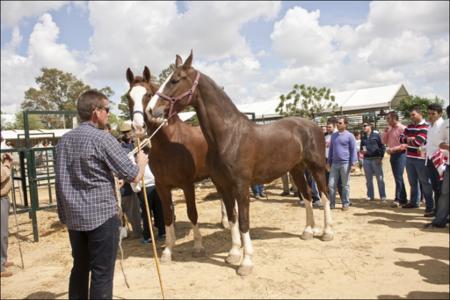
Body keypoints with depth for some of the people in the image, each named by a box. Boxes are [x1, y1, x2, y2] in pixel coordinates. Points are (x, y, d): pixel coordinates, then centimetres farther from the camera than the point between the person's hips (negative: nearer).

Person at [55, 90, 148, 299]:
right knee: (102, 273, 3)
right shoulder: (102, 138, -14)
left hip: (73, 217, 7)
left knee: (80, 268, 19)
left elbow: (60, 181, 15)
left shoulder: (64, 140, 8)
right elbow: (133, 176, -11)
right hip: (102, 215, -7)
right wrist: (142, 161, 9)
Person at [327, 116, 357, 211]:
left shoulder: (349, 136, -4)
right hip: (334, 163, 5)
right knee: (331, 184, 3)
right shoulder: (333, 135, 12)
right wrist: (328, 162, 14)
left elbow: (353, 150, -5)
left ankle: (346, 204, 14)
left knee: (345, 185, 4)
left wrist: (353, 164, -11)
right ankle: (332, 203, 13)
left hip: (345, 163, -5)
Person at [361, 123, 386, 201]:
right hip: (366, 160, 5)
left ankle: (383, 196, 5)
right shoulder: (363, 138, 14)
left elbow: (382, 147, -2)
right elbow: (361, 148, 23)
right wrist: (362, 151, 0)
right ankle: (370, 196, 16)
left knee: (380, 178, -1)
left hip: (376, 159, -4)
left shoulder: (376, 135, 1)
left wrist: (381, 157, -10)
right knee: (368, 179, 8)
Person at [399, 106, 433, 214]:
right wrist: (410, 139, -12)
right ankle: (414, 202, 29)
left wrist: (408, 140, -3)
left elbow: (417, 142, -22)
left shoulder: (425, 127, -12)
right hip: (409, 158, 7)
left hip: (421, 159, -7)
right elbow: (402, 138, 7)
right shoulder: (409, 126, 13)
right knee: (413, 182, 17)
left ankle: (429, 205, 8)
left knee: (425, 182, 0)